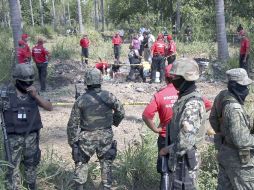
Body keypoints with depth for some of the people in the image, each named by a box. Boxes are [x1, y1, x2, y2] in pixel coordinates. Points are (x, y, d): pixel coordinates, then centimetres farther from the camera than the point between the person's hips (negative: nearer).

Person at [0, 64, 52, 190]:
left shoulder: (32, 92, -2)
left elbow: (49, 107, -9)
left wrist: (35, 95, -21)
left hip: (31, 136, 3)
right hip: (13, 138, -3)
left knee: (31, 165, 16)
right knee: (12, 168, 0)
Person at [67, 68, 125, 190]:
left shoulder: (81, 100, -11)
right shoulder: (108, 96, -9)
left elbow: (73, 123, -7)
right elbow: (120, 111, 3)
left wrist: (72, 141, 5)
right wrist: (115, 122, 23)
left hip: (86, 138, -1)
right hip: (105, 136, 1)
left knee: (81, 162, 17)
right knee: (106, 163, 15)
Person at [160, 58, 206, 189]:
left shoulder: (192, 104, -26)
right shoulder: (183, 97, 6)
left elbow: (186, 142, -30)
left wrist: (167, 150, -16)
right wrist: (169, 149, 12)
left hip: (184, 160, -9)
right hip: (177, 158, 9)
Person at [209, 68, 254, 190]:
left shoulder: (222, 96, -3)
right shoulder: (234, 108, -30)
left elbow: (213, 118, 12)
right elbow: (241, 141, -29)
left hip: (224, 152, 9)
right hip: (238, 158, -9)